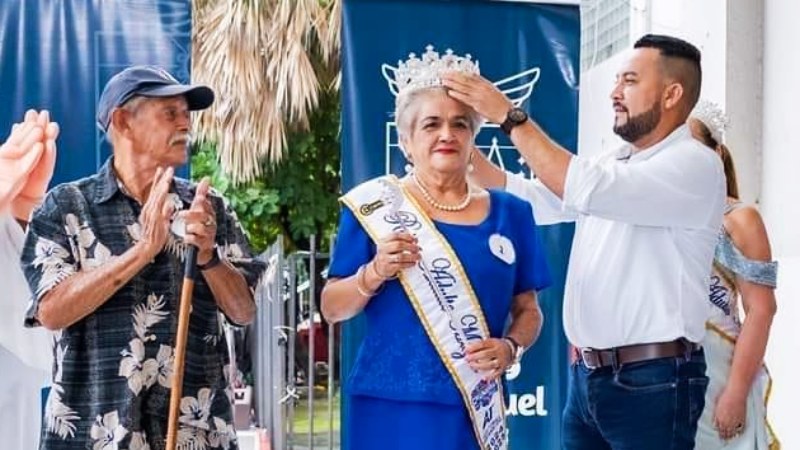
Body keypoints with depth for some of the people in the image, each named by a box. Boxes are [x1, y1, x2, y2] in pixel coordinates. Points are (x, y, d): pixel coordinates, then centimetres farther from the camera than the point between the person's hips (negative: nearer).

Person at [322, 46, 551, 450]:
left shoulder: (510, 214, 7)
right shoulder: (376, 204, 0)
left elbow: (528, 311, 13)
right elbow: (332, 308, 1)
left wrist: (511, 347, -7)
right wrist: (375, 272, -16)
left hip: (475, 411, 2)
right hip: (390, 409, -2)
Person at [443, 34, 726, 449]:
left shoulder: (695, 165, -12)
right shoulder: (610, 166, 14)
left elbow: (587, 189, -24)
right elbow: (526, 198, 12)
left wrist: (508, 116, -20)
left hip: (650, 382, -7)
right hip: (586, 375, 7)